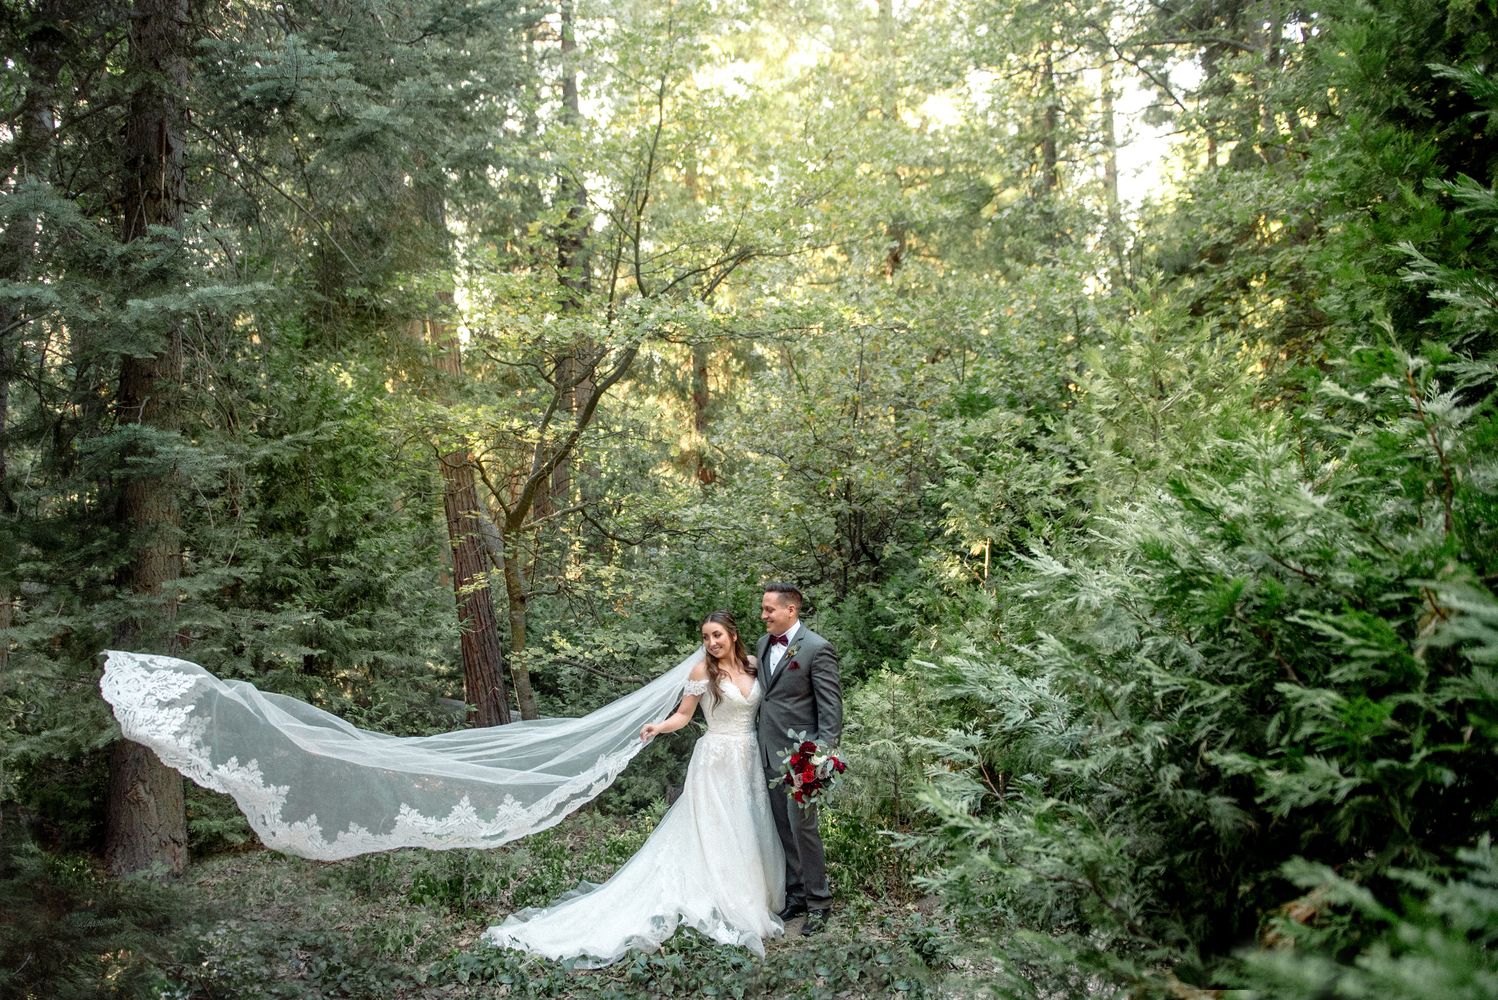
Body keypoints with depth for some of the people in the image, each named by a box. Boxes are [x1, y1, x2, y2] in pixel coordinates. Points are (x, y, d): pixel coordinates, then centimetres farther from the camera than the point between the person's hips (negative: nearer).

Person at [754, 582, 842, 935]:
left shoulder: (817, 648, -13)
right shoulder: (765, 642, 10)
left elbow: (831, 707, -13)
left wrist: (823, 754, -19)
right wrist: (760, 742, 15)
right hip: (770, 753, 7)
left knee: (802, 826, -3)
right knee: (784, 828, 13)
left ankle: (818, 901, 9)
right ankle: (795, 893, 24)